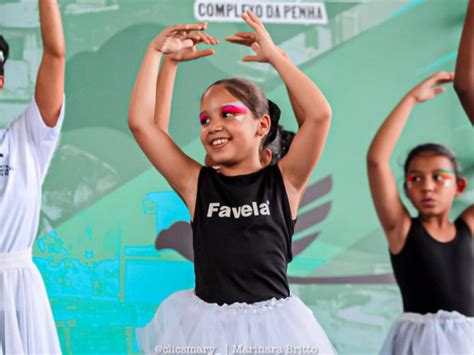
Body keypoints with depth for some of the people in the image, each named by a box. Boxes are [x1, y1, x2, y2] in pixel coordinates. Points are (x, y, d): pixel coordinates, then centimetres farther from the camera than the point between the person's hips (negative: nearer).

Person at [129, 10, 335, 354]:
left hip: (272, 324, -2)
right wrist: (157, 50, 0)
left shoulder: (284, 181, -1)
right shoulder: (196, 183, 3)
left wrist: (274, 55, -7)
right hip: (206, 326, 2)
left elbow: (319, 114, -14)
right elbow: (140, 122, -2)